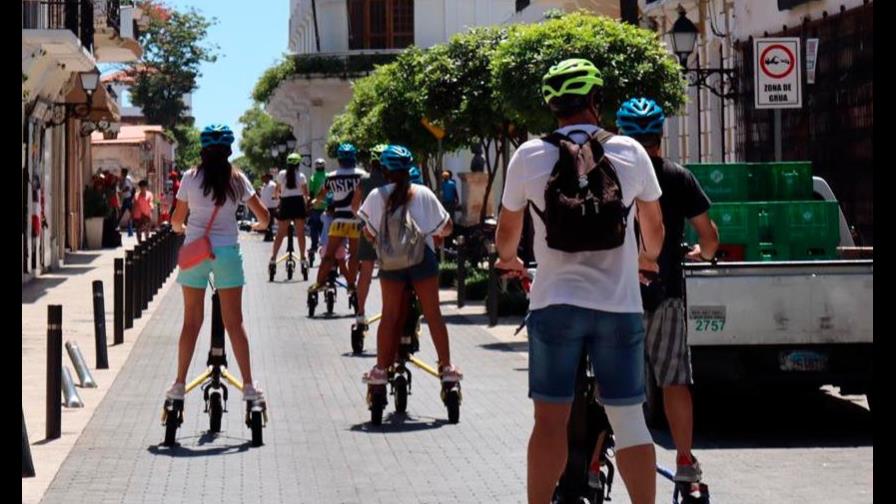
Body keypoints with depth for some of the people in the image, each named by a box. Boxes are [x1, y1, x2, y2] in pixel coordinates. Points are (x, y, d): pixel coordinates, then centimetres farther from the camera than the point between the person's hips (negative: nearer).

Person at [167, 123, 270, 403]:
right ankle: (248, 385, 5)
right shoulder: (237, 179, -2)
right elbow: (263, 217, 0)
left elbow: (177, 220, 5)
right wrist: (259, 225, 23)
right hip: (227, 251, 0)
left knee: (191, 322, 8)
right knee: (234, 322, 5)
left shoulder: (190, 178, -2)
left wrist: (180, 228, 28)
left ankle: (180, 383, 11)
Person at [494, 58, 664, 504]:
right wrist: (647, 257, 35)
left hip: (555, 303, -1)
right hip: (620, 304, 1)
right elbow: (655, 228, 14)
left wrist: (508, 259, 32)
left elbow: (507, 229, 9)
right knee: (629, 420, 6)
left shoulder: (530, 156, -2)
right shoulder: (630, 153, 0)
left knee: (550, 420, 4)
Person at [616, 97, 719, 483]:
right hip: (666, 293, 1)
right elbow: (709, 235, 3)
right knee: (674, 381, 7)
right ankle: (686, 463, 9)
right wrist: (703, 253, 24)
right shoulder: (679, 177, 1)